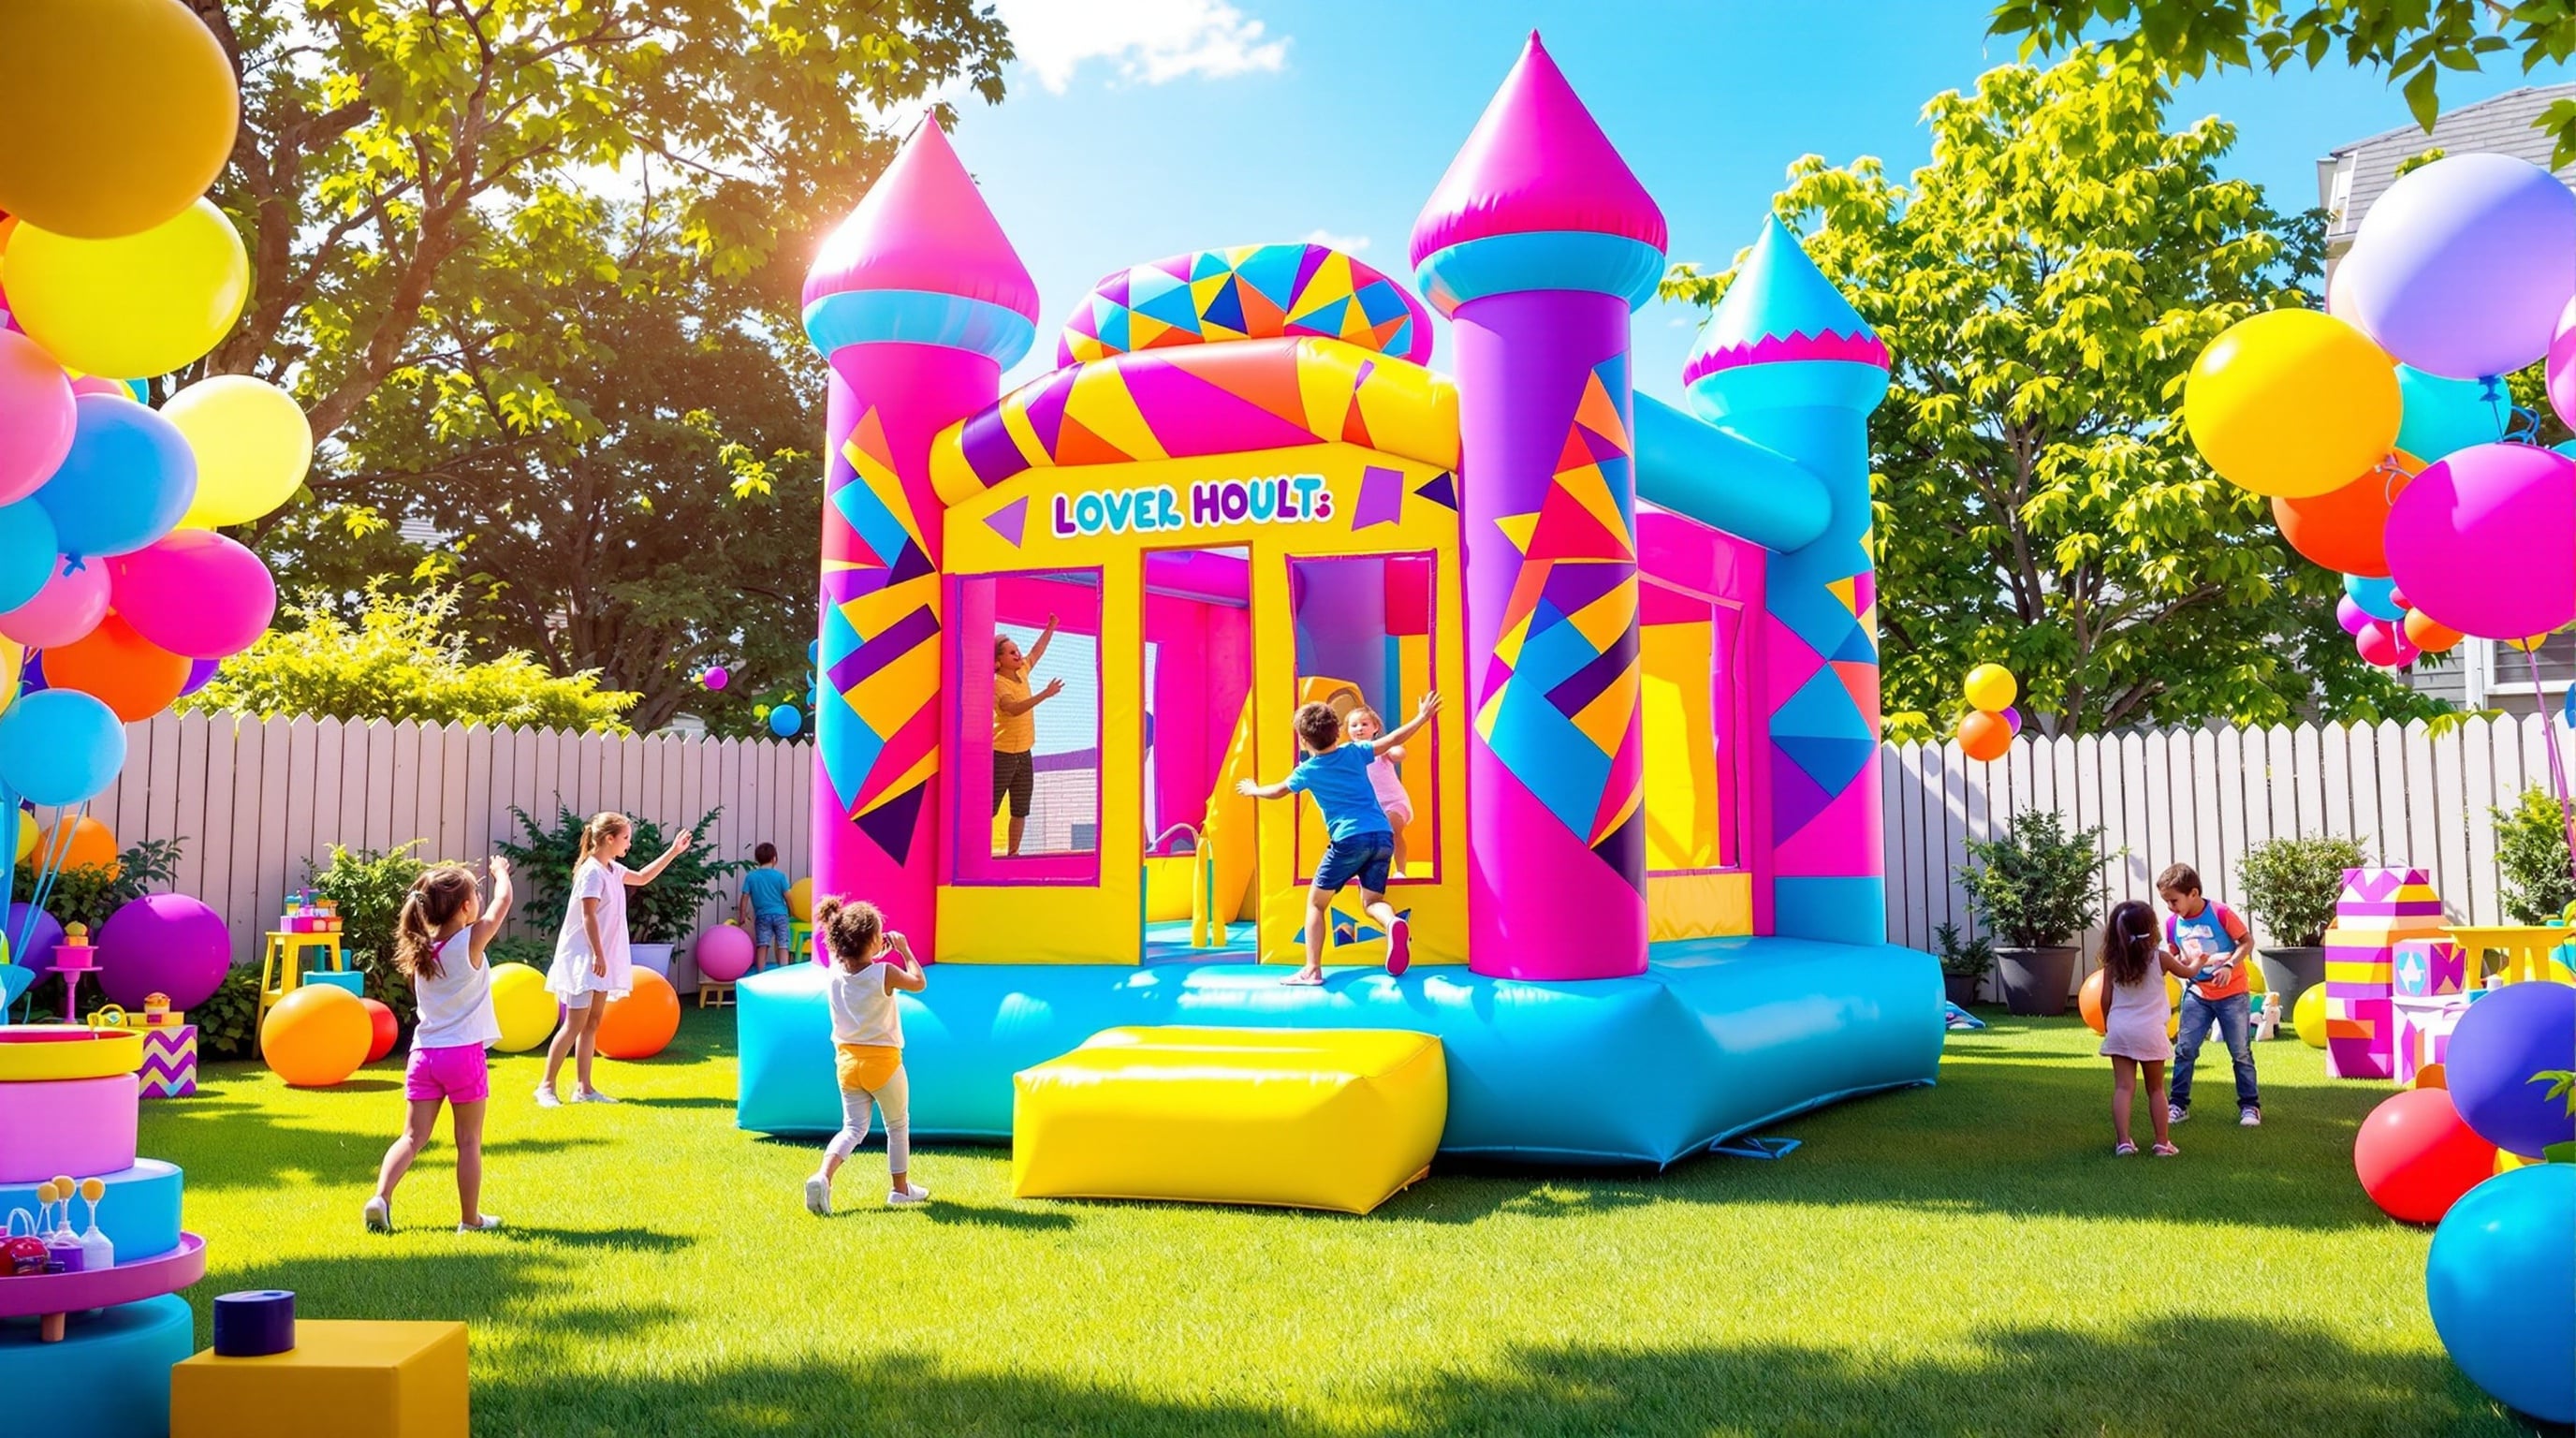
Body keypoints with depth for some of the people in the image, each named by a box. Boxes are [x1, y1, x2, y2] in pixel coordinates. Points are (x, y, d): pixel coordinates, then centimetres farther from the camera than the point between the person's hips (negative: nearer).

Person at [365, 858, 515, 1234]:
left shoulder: (422, 946, 3)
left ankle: (381, 1196, -11)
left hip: (424, 1053, 4)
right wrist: (501, 872, 21)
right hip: (463, 1052, -4)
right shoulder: (471, 941, -10)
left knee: (413, 1137, 8)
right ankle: (470, 1219, 14)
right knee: (469, 1142, 7)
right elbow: (503, 899, 2)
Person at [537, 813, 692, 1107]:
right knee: (575, 1024, -8)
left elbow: (642, 877, 27)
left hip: (600, 958, 9)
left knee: (592, 1023, 8)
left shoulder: (613, 870, 11)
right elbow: (588, 915, -20)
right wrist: (598, 954, -21)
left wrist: (673, 852, 23)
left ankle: (583, 1088, 11)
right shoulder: (592, 872, -16)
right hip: (583, 958, -9)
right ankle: (546, 1086, -1)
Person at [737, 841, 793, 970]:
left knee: (762, 945, 2)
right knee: (782, 945, 2)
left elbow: (745, 897, -1)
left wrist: (743, 916, 8)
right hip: (780, 914, -1)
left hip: (762, 916, 1)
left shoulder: (750, 877, 1)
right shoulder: (779, 876, -3)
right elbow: (787, 896, -1)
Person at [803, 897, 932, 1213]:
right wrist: (905, 951, 5)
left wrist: (876, 955, 13)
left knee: (853, 1127, 11)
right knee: (898, 1125, 17)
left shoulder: (834, 973, -6)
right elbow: (919, 983, -2)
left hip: (847, 1059, 4)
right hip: (882, 1059, -4)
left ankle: (823, 1176, -13)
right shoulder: (884, 973, -19)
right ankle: (900, 1187, 29)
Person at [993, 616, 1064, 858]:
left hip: (1024, 753, 8)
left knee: (1020, 811, 10)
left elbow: (1037, 651, 24)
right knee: (989, 809, -5)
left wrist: (1051, 627, 21)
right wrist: (1045, 694, -42)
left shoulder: (1021, 672, 5)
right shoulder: (998, 684, -18)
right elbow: (1014, 708, -37)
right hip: (1002, 754, -8)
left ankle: (1013, 853, 17)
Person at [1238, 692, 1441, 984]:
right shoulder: (1354, 752, 11)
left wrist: (1253, 790, 45)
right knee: (1371, 900, 16)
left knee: (1316, 902, 10)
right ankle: (1393, 923, -19)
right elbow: (1392, 740, 12)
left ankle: (1312, 969, 1)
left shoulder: (1307, 771, 7)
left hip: (1349, 840, -4)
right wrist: (1423, 716, 23)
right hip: (1383, 837, 4)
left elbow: (1278, 791, 25)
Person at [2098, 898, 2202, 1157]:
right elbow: (2187, 971, 16)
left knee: (2123, 1087, 0)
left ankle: (2123, 1141, -10)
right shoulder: (2160, 956, -3)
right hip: (2149, 1030, -1)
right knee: (2155, 1089, 11)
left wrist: (2107, 1025, 20)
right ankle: (2163, 1142, 14)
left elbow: (2106, 999, 4)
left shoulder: (2112, 961, 1)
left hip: (2118, 1029, 1)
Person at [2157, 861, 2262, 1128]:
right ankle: (2178, 1103, 6)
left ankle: (2250, 1105, 16)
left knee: (2241, 1052, 4)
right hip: (2198, 994, 4)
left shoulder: (2220, 913, -18)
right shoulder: (2173, 923, -3)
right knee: (2184, 1048, -2)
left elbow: (2247, 941, -10)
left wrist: (2229, 965, -24)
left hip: (2232, 993, -4)